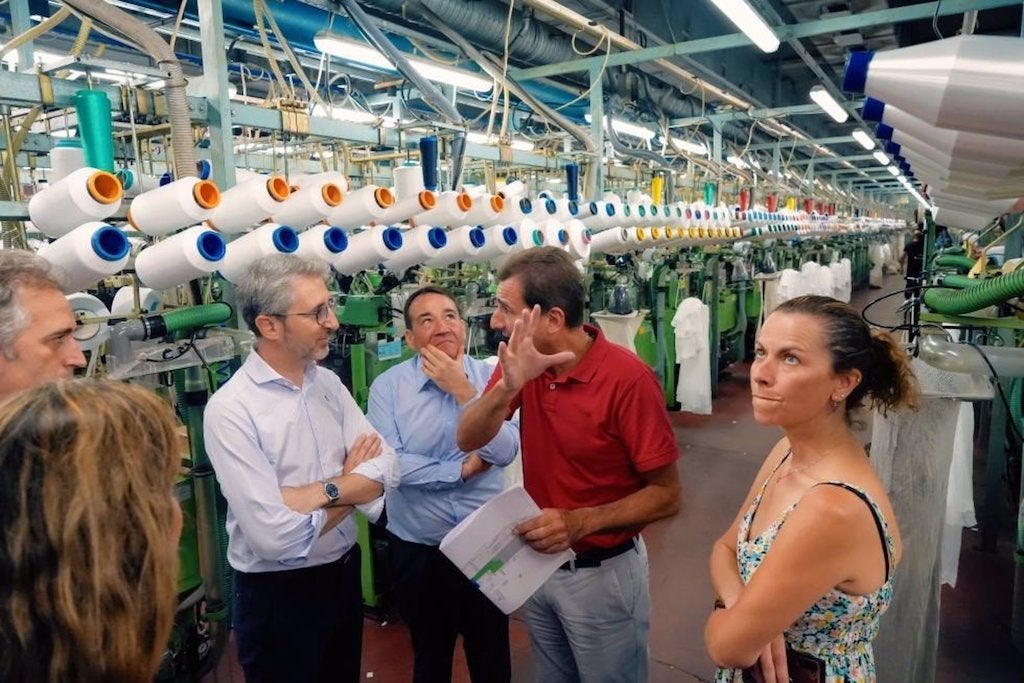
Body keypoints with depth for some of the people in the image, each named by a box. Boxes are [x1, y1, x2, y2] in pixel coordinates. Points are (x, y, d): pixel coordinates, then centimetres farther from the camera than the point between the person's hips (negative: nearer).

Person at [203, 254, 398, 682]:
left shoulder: (329, 383, -2)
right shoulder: (230, 409, -22)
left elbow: (384, 469, -7)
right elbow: (276, 536, -27)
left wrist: (321, 491, -23)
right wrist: (350, 482, -13)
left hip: (344, 574, 6)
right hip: (279, 596, -6)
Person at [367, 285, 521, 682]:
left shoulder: (489, 378, -8)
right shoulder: (387, 387, -11)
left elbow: (506, 451, -19)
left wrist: (463, 391, -25)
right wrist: (463, 469, -18)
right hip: (417, 547, -1)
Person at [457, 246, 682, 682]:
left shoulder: (627, 378, -25)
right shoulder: (523, 360, -7)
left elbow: (667, 496, -19)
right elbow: (467, 440, -16)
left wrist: (580, 522, -31)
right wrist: (508, 385, -34)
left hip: (603, 573, -5)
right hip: (537, 562, 6)